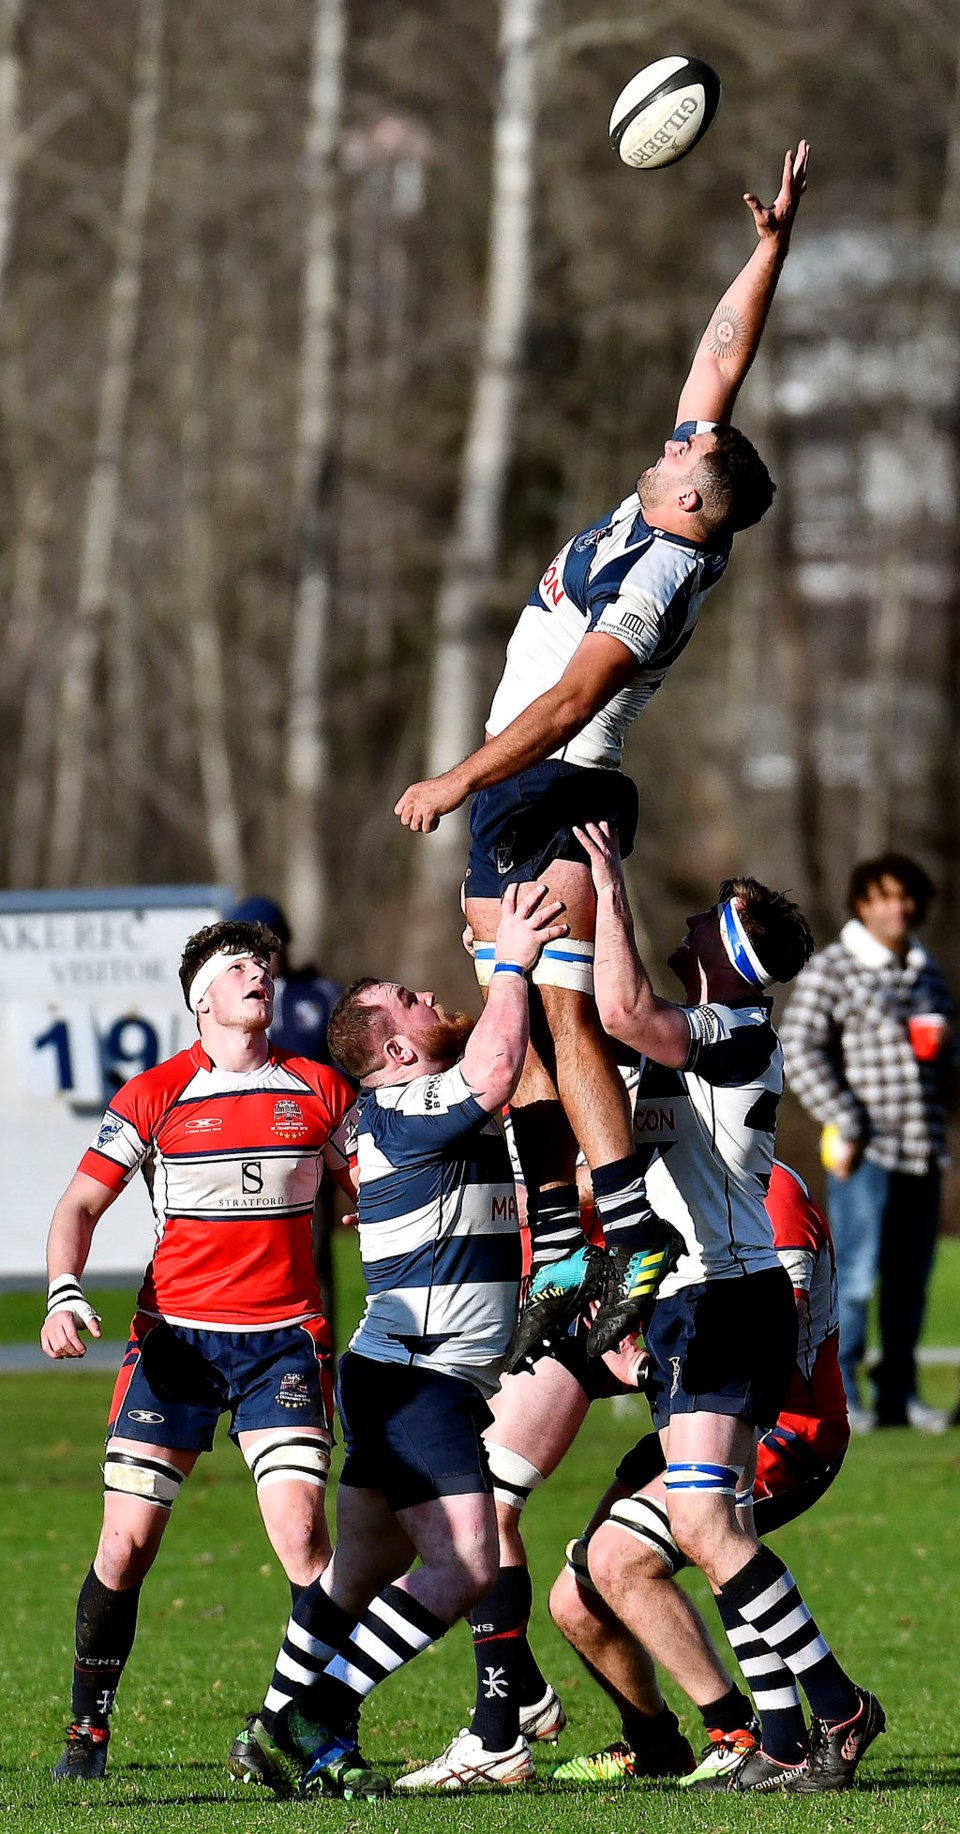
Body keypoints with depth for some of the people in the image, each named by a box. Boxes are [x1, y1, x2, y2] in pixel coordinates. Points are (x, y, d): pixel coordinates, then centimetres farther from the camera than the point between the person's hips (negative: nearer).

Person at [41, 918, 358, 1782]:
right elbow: (82, 1203, 1)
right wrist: (65, 1292, -15)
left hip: (284, 1337, 1)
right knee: (126, 1545, -5)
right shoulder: (153, 1095, 1)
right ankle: (89, 1728, 11)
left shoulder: (320, 1089, 7)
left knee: (301, 1531, -16)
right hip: (175, 1334, -1)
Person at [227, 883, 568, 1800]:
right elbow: (493, 1071, -32)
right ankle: (316, 1719, -18)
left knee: (364, 1567, 14)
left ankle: (277, 1737, 20)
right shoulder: (401, 1117, -16)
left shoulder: (445, 1110, 15)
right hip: (413, 1376, -10)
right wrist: (510, 966, -23)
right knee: (463, 1565, -17)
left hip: (442, 1381, 10)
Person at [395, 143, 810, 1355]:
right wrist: (773, 242, 9)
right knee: (519, 1018, 7)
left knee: (563, 1018, -16)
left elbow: (570, 698, -25)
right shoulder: (663, 514, 5)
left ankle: (640, 1241, -23)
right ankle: (563, 1246, 6)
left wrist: (459, 781, -26)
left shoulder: (658, 583, -19)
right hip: (523, 799, 10)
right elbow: (720, 364, 12)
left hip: (548, 797, -10)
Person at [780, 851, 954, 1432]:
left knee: (911, 1280, 7)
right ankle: (840, 1395, -2)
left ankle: (898, 1393, 13)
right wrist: (848, 1126, -12)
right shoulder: (832, 970, -2)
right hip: (865, 1149, -6)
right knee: (855, 1276, -8)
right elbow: (801, 1052, -7)